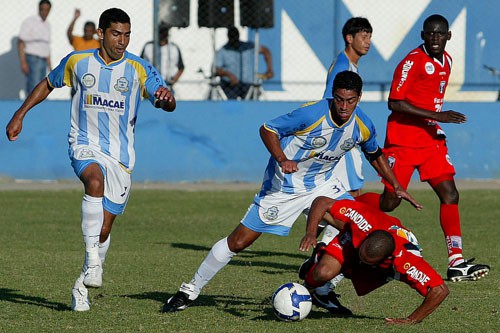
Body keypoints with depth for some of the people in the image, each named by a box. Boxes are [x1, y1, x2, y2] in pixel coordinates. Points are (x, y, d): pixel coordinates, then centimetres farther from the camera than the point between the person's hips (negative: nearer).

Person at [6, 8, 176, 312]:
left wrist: (166, 98, -38)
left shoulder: (138, 69, -5)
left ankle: (83, 286, 23)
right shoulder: (78, 62, 0)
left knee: (104, 227, 3)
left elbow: (168, 104, -14)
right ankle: (93, 259, -37)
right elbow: (49, 84, 18)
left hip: (120, 155, 1)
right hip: (85, 146, -1)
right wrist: (20, 115, 15)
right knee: (95, 182, -36)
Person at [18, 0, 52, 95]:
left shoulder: (47, 25, 15)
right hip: (31, 60, -8)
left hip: (42, 62, 8)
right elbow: (20, 42, -12)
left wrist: (49, 64, 19)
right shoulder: (29, 22, -9)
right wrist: (23, 62, -20)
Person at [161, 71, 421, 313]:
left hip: (321, 183, 6)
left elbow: (375, 155, 14)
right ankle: (191, 290, 7)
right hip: (285, 184, -6)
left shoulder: (362, 126, -8)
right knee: (239, 241, -7)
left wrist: (397, 187, 9)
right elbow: (267, 129, -19)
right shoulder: (312, 113, -26)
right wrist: (282, 159, -33)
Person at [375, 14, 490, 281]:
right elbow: (394, 103, -19)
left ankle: (456, 262, -11)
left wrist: (437, 127, 16)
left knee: (450, 195, -7)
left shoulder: (446, 61, 11)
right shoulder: (412, 61, -13)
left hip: (431, 140, 7)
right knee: (390, 200, -4)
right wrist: (435, 116, -22)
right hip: (403, 141, -7)